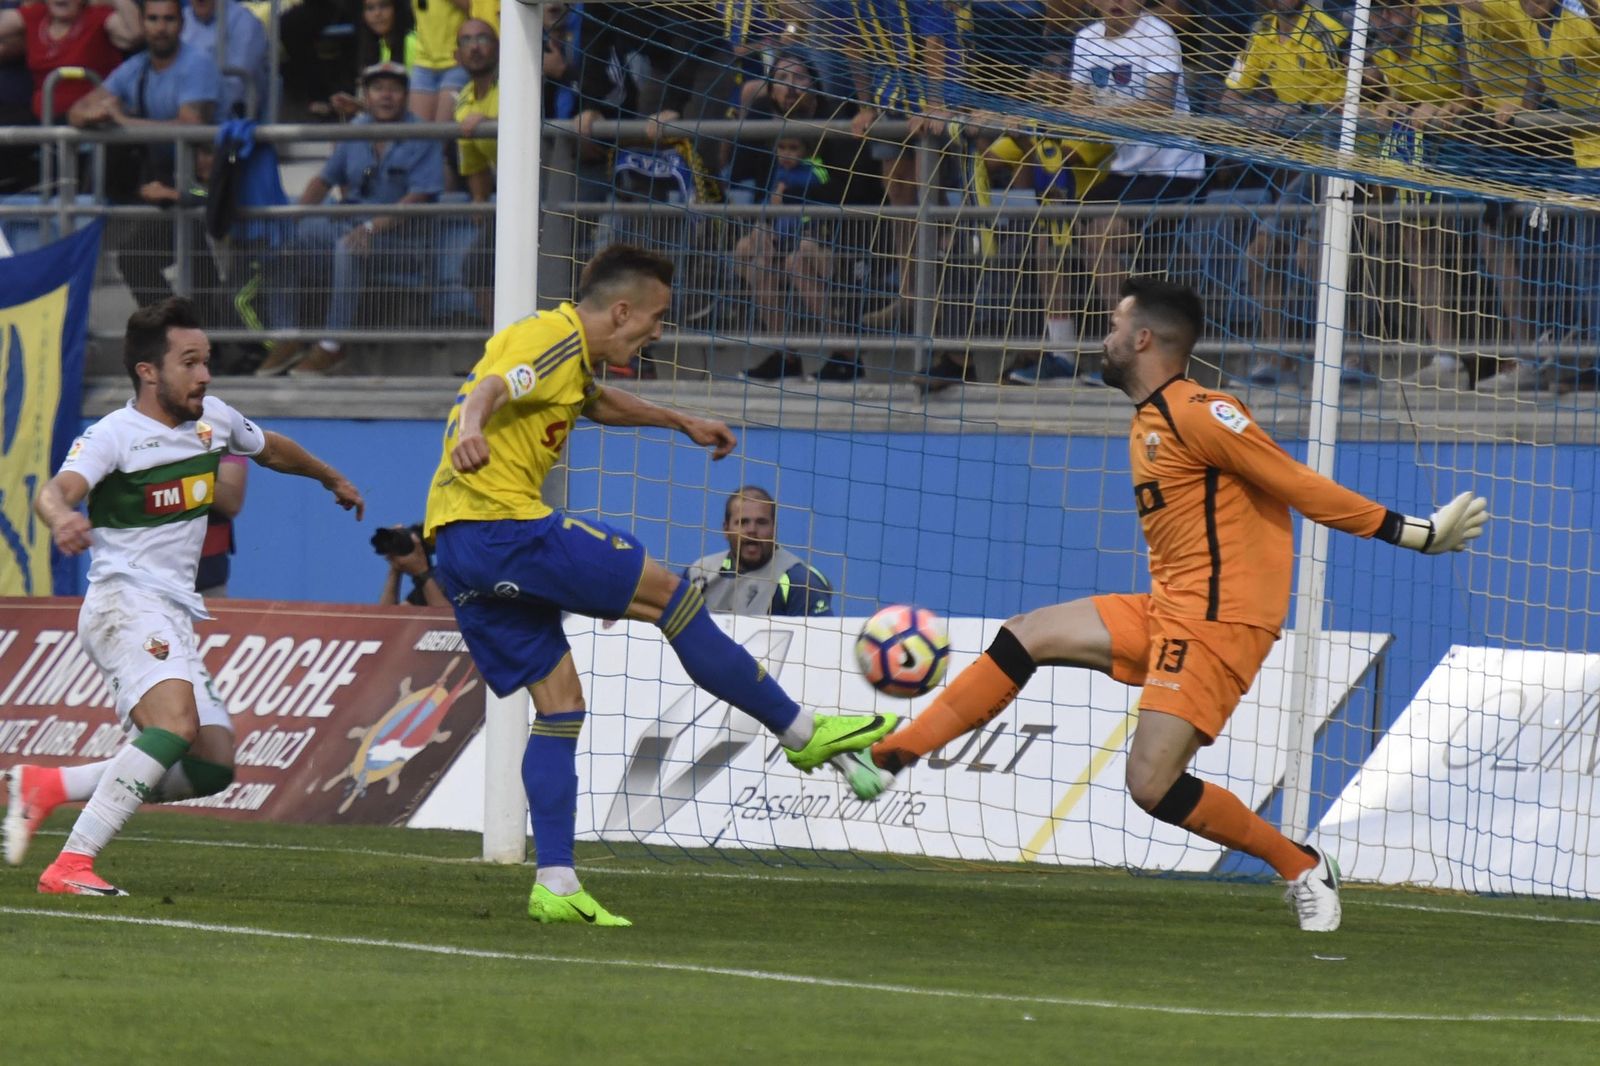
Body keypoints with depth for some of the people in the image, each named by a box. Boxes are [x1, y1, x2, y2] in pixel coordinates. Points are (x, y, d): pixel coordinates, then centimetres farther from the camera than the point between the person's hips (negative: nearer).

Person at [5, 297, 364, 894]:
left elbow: (270, 448, 34)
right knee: (177, 723, -32)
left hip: (175, 618, 9)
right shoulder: (115, 436, -12)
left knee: (212, 767, 0)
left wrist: (332, 479, 51)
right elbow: (55, 490, -30)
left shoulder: (214, 419, 11)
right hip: (125, 603, -9)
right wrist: (60, 518, -55)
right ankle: (70, 866, -33)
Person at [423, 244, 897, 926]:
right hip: (504, 523, -11)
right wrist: (471, 428, -50)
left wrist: (681, 423, 54)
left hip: (455, 549, 11)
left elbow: (598, 403, 45)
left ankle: (555, 885, 1)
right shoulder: (556, 339, -9)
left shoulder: (568, 350, 22)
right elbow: (489, 389, -28)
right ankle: (802, 732, 6)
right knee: (671, 594, -3)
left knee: (559, 701, 8)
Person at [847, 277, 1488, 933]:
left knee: (1152, 785, -14)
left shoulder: (1195, 413, -15)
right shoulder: (1147, 423, 16)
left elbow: (1299, 486, -16)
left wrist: (1411, 533, -17)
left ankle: (1305, 870, -1)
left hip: (1217, 623, -9)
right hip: (1164, 610, 9)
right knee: (1028, 637, 5)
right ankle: (888, 760, 8)